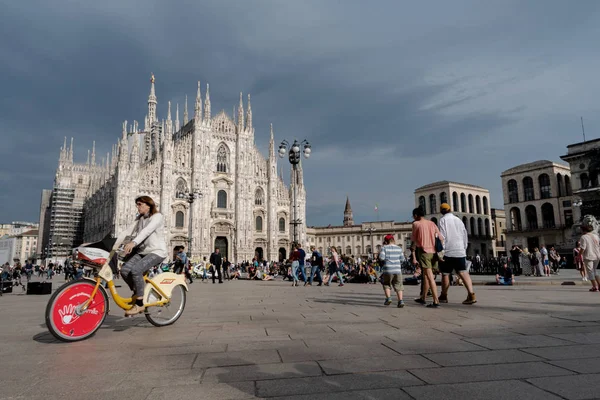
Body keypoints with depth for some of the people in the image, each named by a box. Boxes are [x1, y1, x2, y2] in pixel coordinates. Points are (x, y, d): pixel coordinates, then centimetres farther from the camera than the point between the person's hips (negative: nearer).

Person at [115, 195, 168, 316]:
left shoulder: (157, 216, -9)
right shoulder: (139, 218, 16)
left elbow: (147, 231, -26)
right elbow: (127, 231, 5)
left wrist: (133, 243, -41)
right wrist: (115, 245, -9)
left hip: (156, 252, -7)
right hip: (142, 251, 7)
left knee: (135, 270, -28)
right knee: (124, 270, -17)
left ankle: (140, 304, -16)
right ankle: (137, 292, 8)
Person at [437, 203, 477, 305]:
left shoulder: (443, 220, -4)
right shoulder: (458, 220, 12)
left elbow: (442, 237, -12)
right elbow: (465, 236, 16)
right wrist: (464, 248, 24)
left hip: (448, 252, -4)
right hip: (460, 251, 4)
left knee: (445, 274, 6)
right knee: (463, 272, 0)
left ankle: (444, 296, 18)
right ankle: (471, 294, -16)